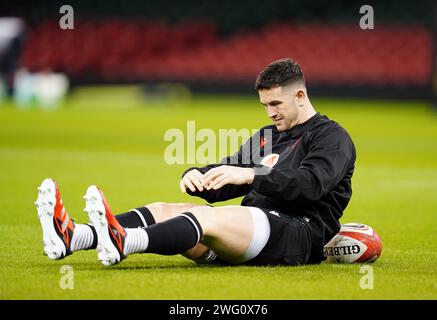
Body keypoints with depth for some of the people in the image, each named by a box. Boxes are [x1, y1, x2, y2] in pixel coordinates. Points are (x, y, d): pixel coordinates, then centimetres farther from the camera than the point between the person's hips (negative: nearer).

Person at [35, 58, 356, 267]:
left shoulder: (332, 137, 4)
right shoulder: (265, 136, 29)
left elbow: (311, 183, -17)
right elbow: (223, 182, 22)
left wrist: (251, 175, -25)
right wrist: (196, 176, -2)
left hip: (299, 230, -7)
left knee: (205, 216, -33)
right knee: (163, 210, -13)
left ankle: (123, 242, -58)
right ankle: (71, 237, -35)